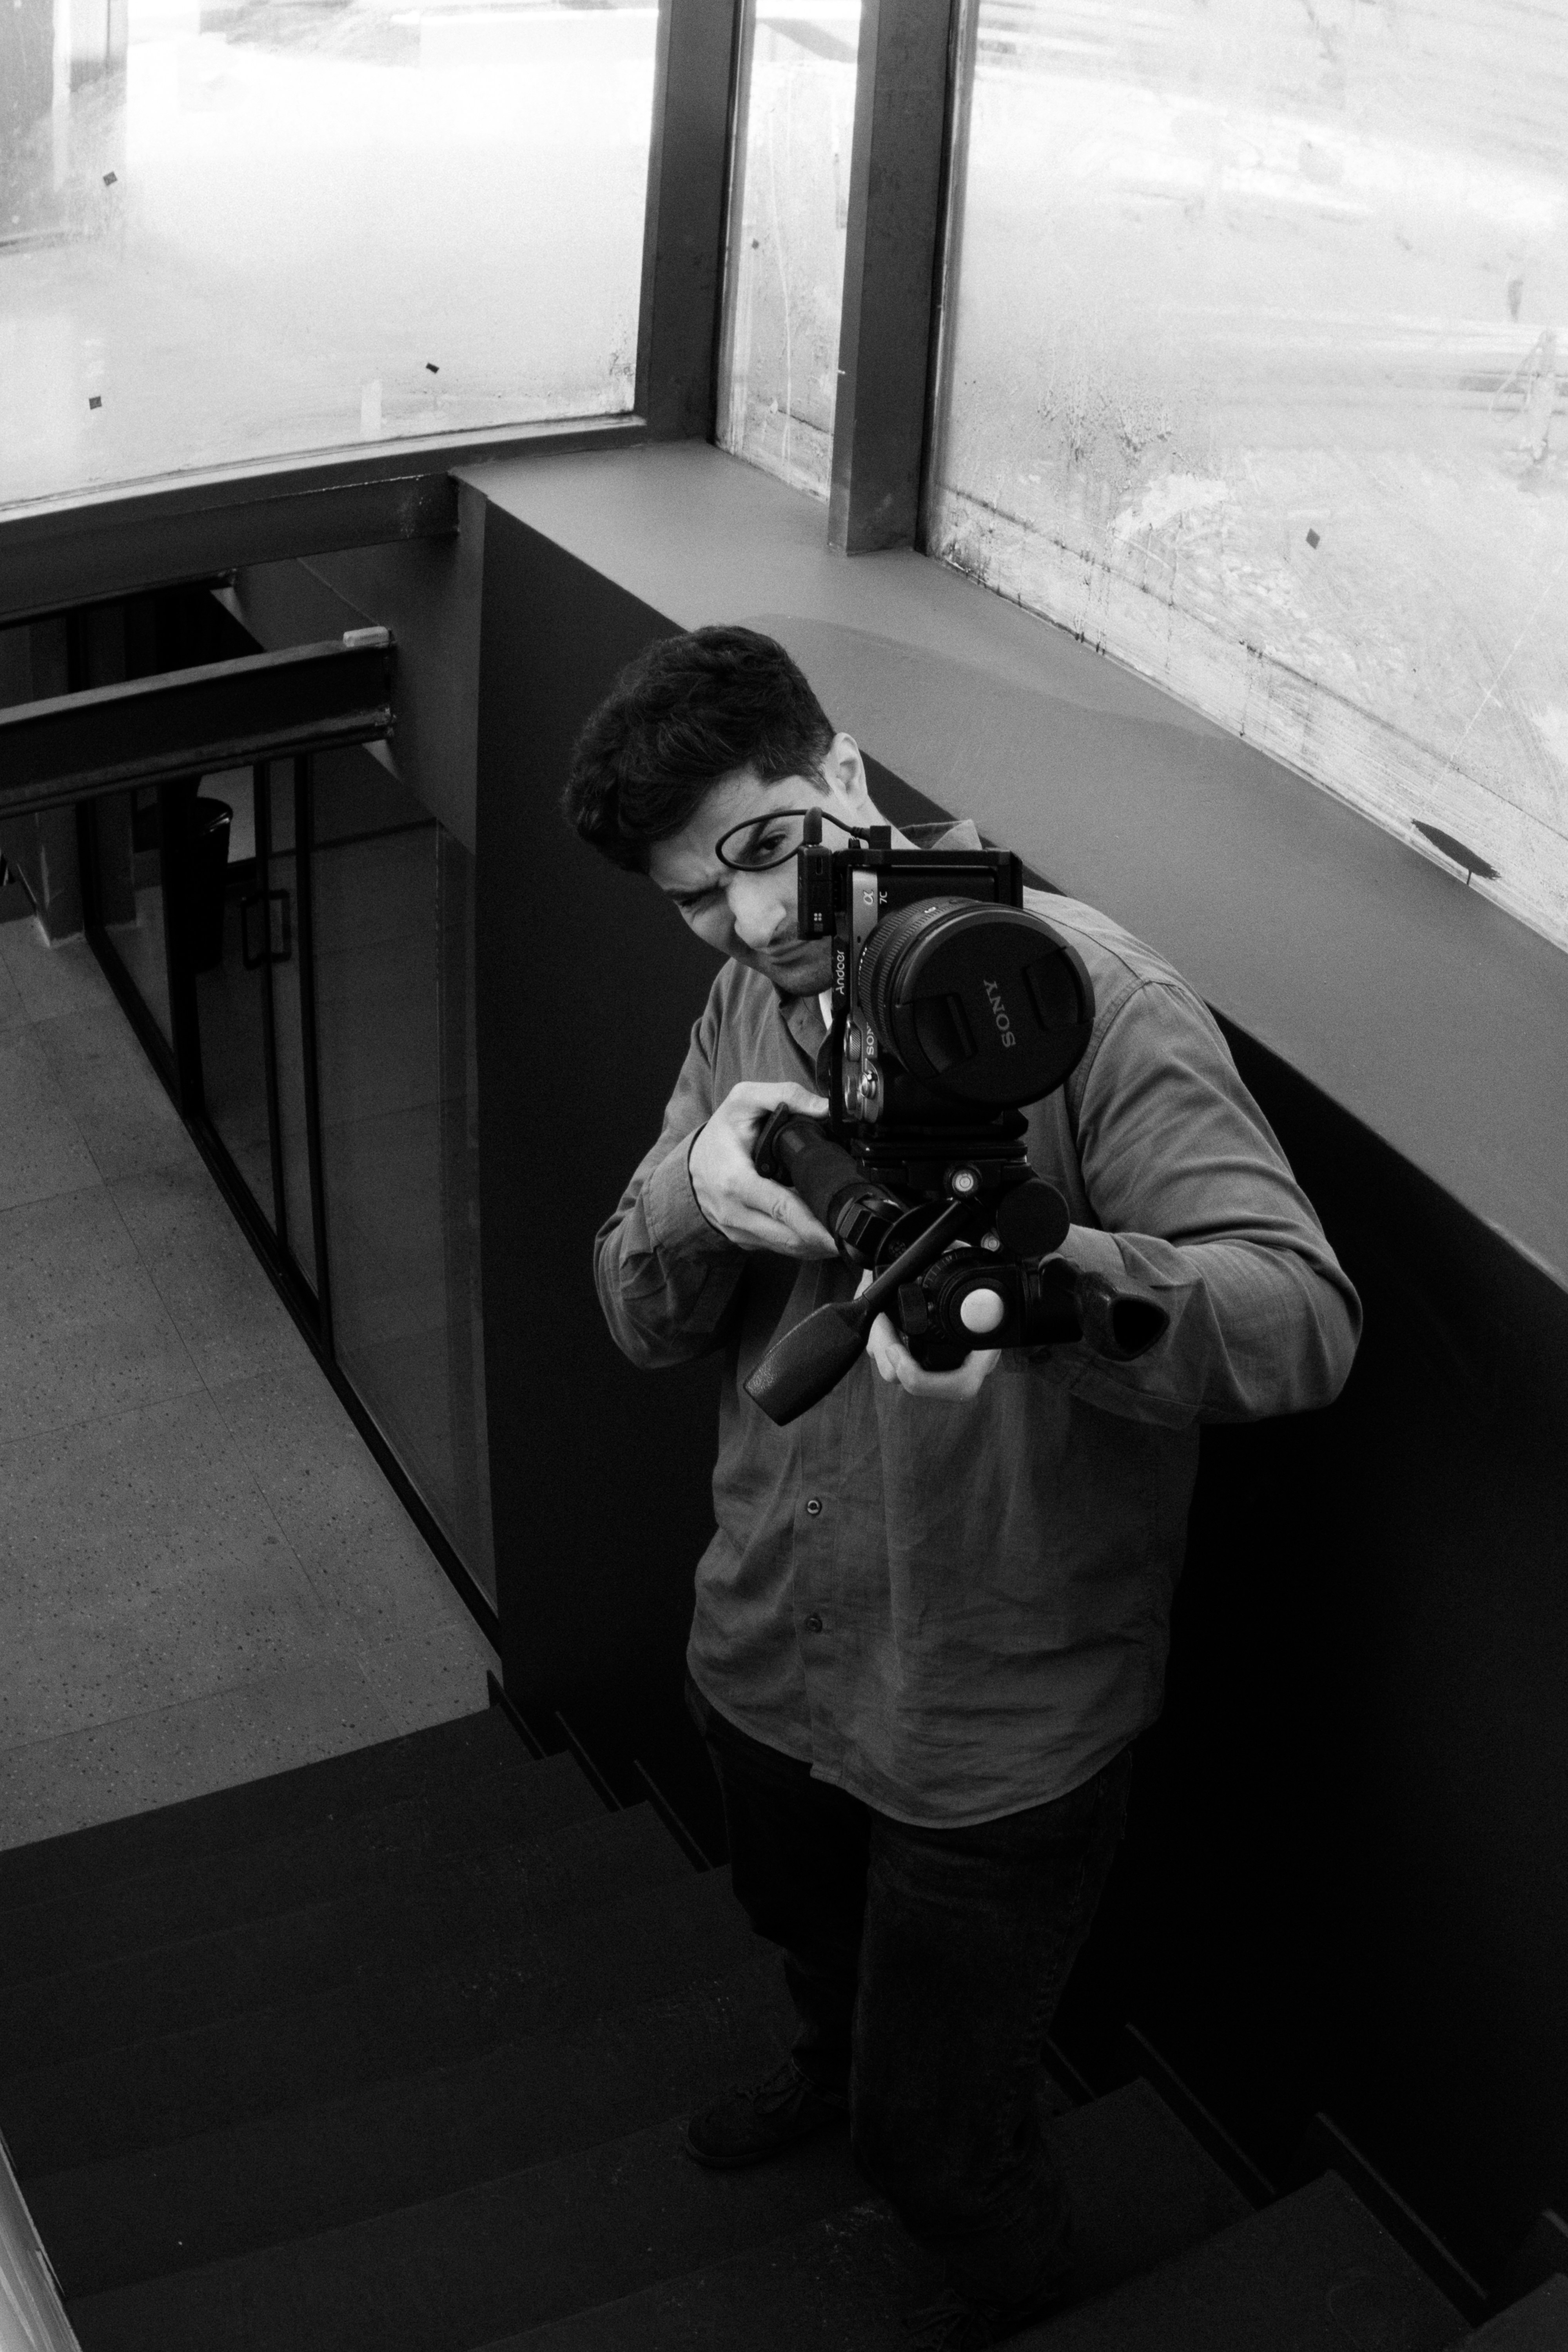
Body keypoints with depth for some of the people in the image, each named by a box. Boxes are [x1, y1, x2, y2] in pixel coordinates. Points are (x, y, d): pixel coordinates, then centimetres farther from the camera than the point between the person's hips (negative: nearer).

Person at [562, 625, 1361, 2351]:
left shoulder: (1085, 1000, -26)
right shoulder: (755, 996, -3)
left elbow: (1305, 1319, -34)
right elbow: (639, 1320, -4)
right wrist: (696, 1192, -27)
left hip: (990, 1725, -6)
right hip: (764, 1644, 6)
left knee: (929, 2121, 15)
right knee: (803, 1930, 35)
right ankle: (831, 2066, 70)